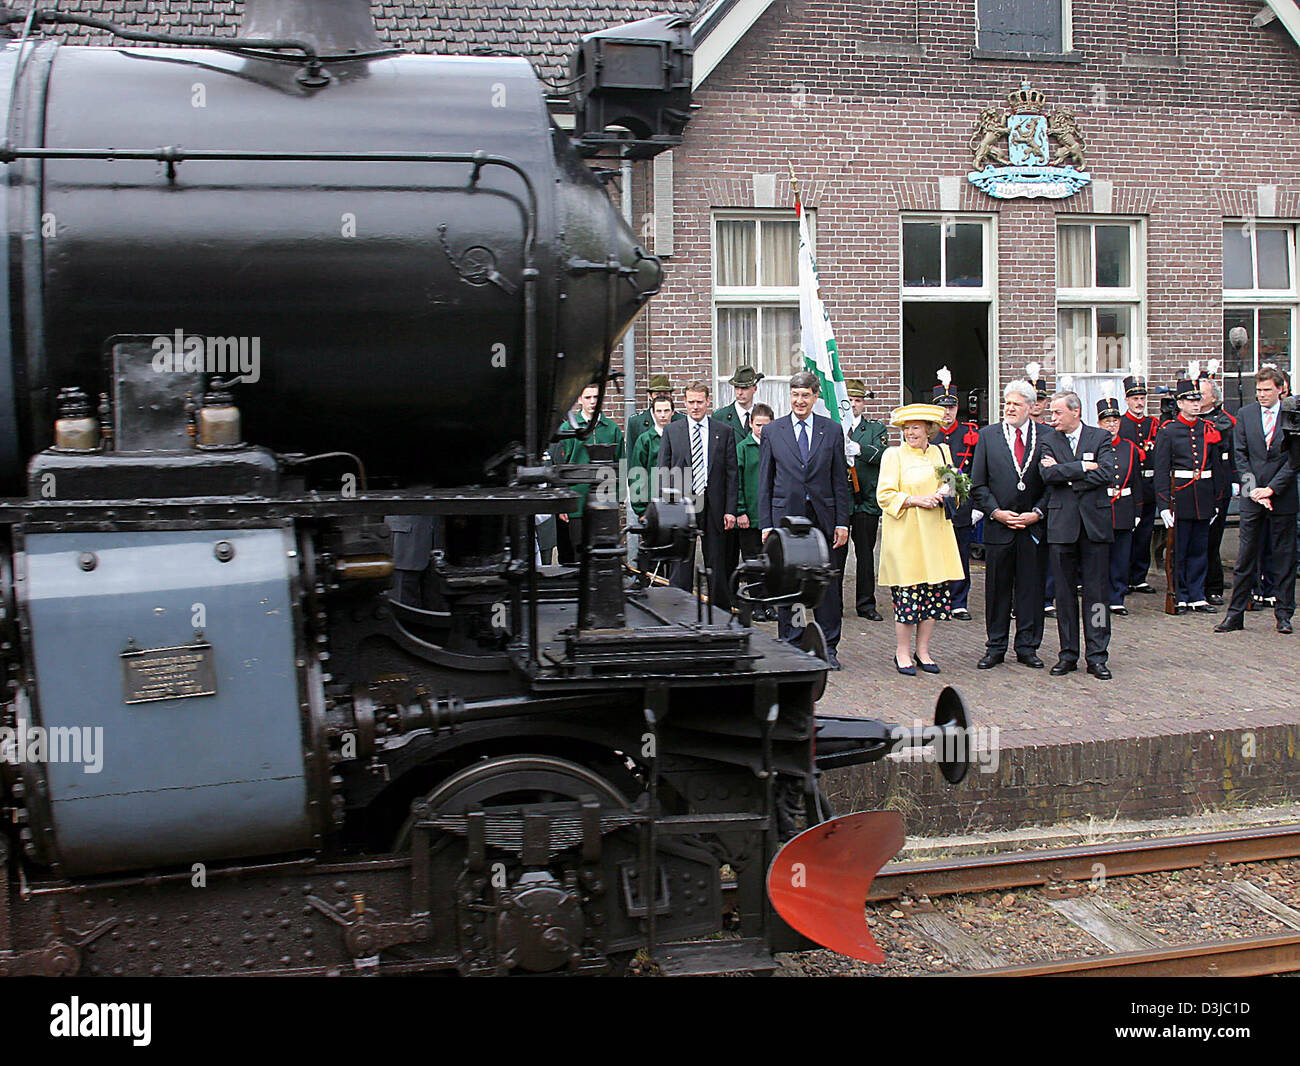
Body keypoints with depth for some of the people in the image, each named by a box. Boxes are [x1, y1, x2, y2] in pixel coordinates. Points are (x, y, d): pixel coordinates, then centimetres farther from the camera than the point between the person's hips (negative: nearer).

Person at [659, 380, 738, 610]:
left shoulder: (724, 432, 6)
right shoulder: (672, 431, 6)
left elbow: (731, 474, 4)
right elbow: (663, 472, 5)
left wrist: (730, 510, -3)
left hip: (714, 507, 0)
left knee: (717, 565, 7)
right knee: (681, 564, 2)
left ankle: (721, 615, 17)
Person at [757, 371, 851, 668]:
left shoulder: (832, 430, 6)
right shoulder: (772, 432, 5)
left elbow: (840, 480, 7)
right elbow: (765, 483, 5)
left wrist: (842, 522, 1)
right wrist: (766, 524, -1)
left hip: (823, 518, 0)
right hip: (785, 516, 0)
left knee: (828, 584, 2)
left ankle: (828, 647, 13)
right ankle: (791, 645, 15)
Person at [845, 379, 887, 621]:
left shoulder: (876, 428, 10)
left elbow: (882, 454, -9)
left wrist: (858, 448, -25)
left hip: (866, 500, 0)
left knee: (865, 553, 4)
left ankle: (866, 604, 10)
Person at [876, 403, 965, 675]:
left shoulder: (941, 453, 13)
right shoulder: (894, 455, 0)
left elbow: (952, 488, 23)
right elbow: (885, 495, -6)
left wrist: (946, 494, -1)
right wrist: (916, 500, -16)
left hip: (935, 533, 5)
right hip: (904, 535, -5)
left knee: (935, 592, 4)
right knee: (907, 592, -5)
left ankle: (922, 651, 16)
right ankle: (903, 653, 7)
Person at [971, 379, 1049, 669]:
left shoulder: (1046, 436, 2)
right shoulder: (988, 435, 5)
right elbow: (978, 485, 4)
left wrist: (1037, 513, -8)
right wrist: (996, 512, -7)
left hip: (1034, 526, 0)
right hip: (998, 525, 1)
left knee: (1031, 588, 5)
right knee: (997, 589, 6)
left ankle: (1027, 646, 16)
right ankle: (995, 648, 16)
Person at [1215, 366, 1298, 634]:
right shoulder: (1245, 414, 6)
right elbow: (1240, 454, 3)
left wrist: (1271, 489, -11)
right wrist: (1252, 488, -7)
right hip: (1252, 497, 1)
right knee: (1246, 555, 3)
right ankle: (1235, 614, 7)